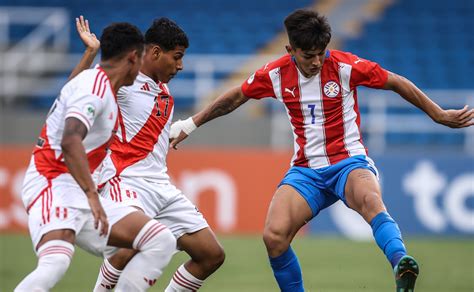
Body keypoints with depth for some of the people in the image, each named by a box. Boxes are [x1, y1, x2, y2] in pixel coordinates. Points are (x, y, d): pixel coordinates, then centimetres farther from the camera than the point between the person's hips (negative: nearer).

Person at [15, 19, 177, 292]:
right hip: (54, 185, -11)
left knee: (161, 241, 1)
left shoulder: (99, 84, 21)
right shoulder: (94, 87, -12)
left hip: (83, 197, 11)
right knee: (55, 263, -38)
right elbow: (70, 141, -29)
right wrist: (92, 195, -36)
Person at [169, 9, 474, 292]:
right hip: (306, 171, 3)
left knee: (370, 200, -40)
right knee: (274, 235, -21)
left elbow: (397, 83, 3)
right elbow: (236, 97, 17)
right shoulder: (275, 74, 0)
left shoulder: (346, 66, -9)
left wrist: (440, 115, 7)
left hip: (349, 163, -3)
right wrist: (189, 124, 21)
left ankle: (402, 263, -59)